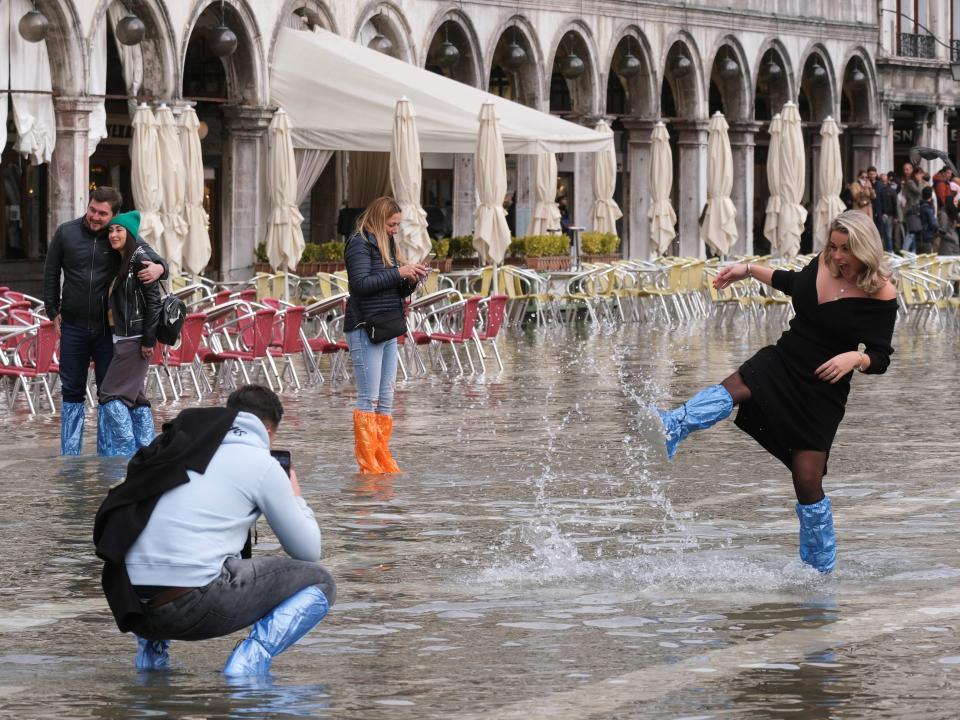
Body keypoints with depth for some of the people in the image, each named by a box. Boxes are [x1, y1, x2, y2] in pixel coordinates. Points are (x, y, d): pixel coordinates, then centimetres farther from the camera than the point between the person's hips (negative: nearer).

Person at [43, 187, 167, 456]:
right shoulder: (66, 233, -1)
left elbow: (152, 257, -8)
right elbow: (51, 273, 10)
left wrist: (158, 268, -32)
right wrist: (53, 312, 8)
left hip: (108, 328, -1)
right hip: (73, 327, 1)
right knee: (72, 391, 8)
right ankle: (69, 455, 15)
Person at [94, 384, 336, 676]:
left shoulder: (177, 446, 20)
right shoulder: (262, 464, 4)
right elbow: (308, 552, 12)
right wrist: (295, 498, 29)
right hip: (194, 606, -6)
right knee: (319, 582, 10)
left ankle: (151, 649, 21)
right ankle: (251, 656, -10)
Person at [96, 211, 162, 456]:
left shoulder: (140, 260, -13)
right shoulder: (121, 262, 15)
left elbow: (153, 301, -17)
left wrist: (148, 340, -19)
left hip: (136, 341, -9)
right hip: (124, 339, 9)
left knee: (111, 394, -10)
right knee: (134, 397, 11)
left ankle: (126, 450, -6)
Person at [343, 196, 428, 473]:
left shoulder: (386, 244, 18)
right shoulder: (359, 244, -7)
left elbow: (398, 292, 23)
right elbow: (361, 283, -20)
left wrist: (411, 279, 2)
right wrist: (399, 272, -17)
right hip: (365, 329, -9)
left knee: (385, 399, 8)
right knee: (368, 398, -7)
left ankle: (384, 461, 10)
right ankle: (368, 463, -6)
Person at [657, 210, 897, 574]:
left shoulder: (880, 295, -15)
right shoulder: (822, 262, -1)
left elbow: (880, 359, -11)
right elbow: (796, 284, 23)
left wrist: (856, 358, -32)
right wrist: (748, 269, 21)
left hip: (822, 389, -4)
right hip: (783, 361, 4)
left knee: (808, 482, -5)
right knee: (734, 387, -30)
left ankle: (822, 568, 12)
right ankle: (669, 429, -54)